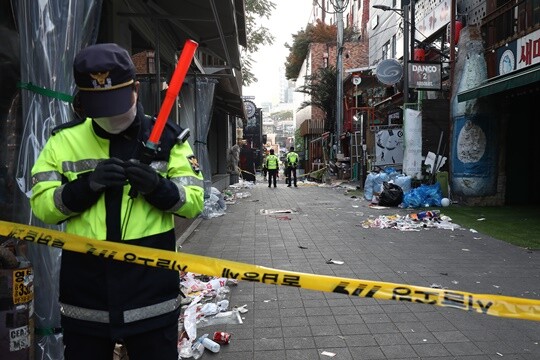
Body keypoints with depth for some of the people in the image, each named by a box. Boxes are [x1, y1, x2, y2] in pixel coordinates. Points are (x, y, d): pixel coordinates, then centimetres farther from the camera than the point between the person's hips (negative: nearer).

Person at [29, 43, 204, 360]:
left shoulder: (167, 138, -1)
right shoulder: (63, 140, 3)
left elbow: (194, 201, -2)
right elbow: (42, 206, -1)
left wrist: (158, 187, -21)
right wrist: (88, 184, -18)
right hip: (84, 297, 2)